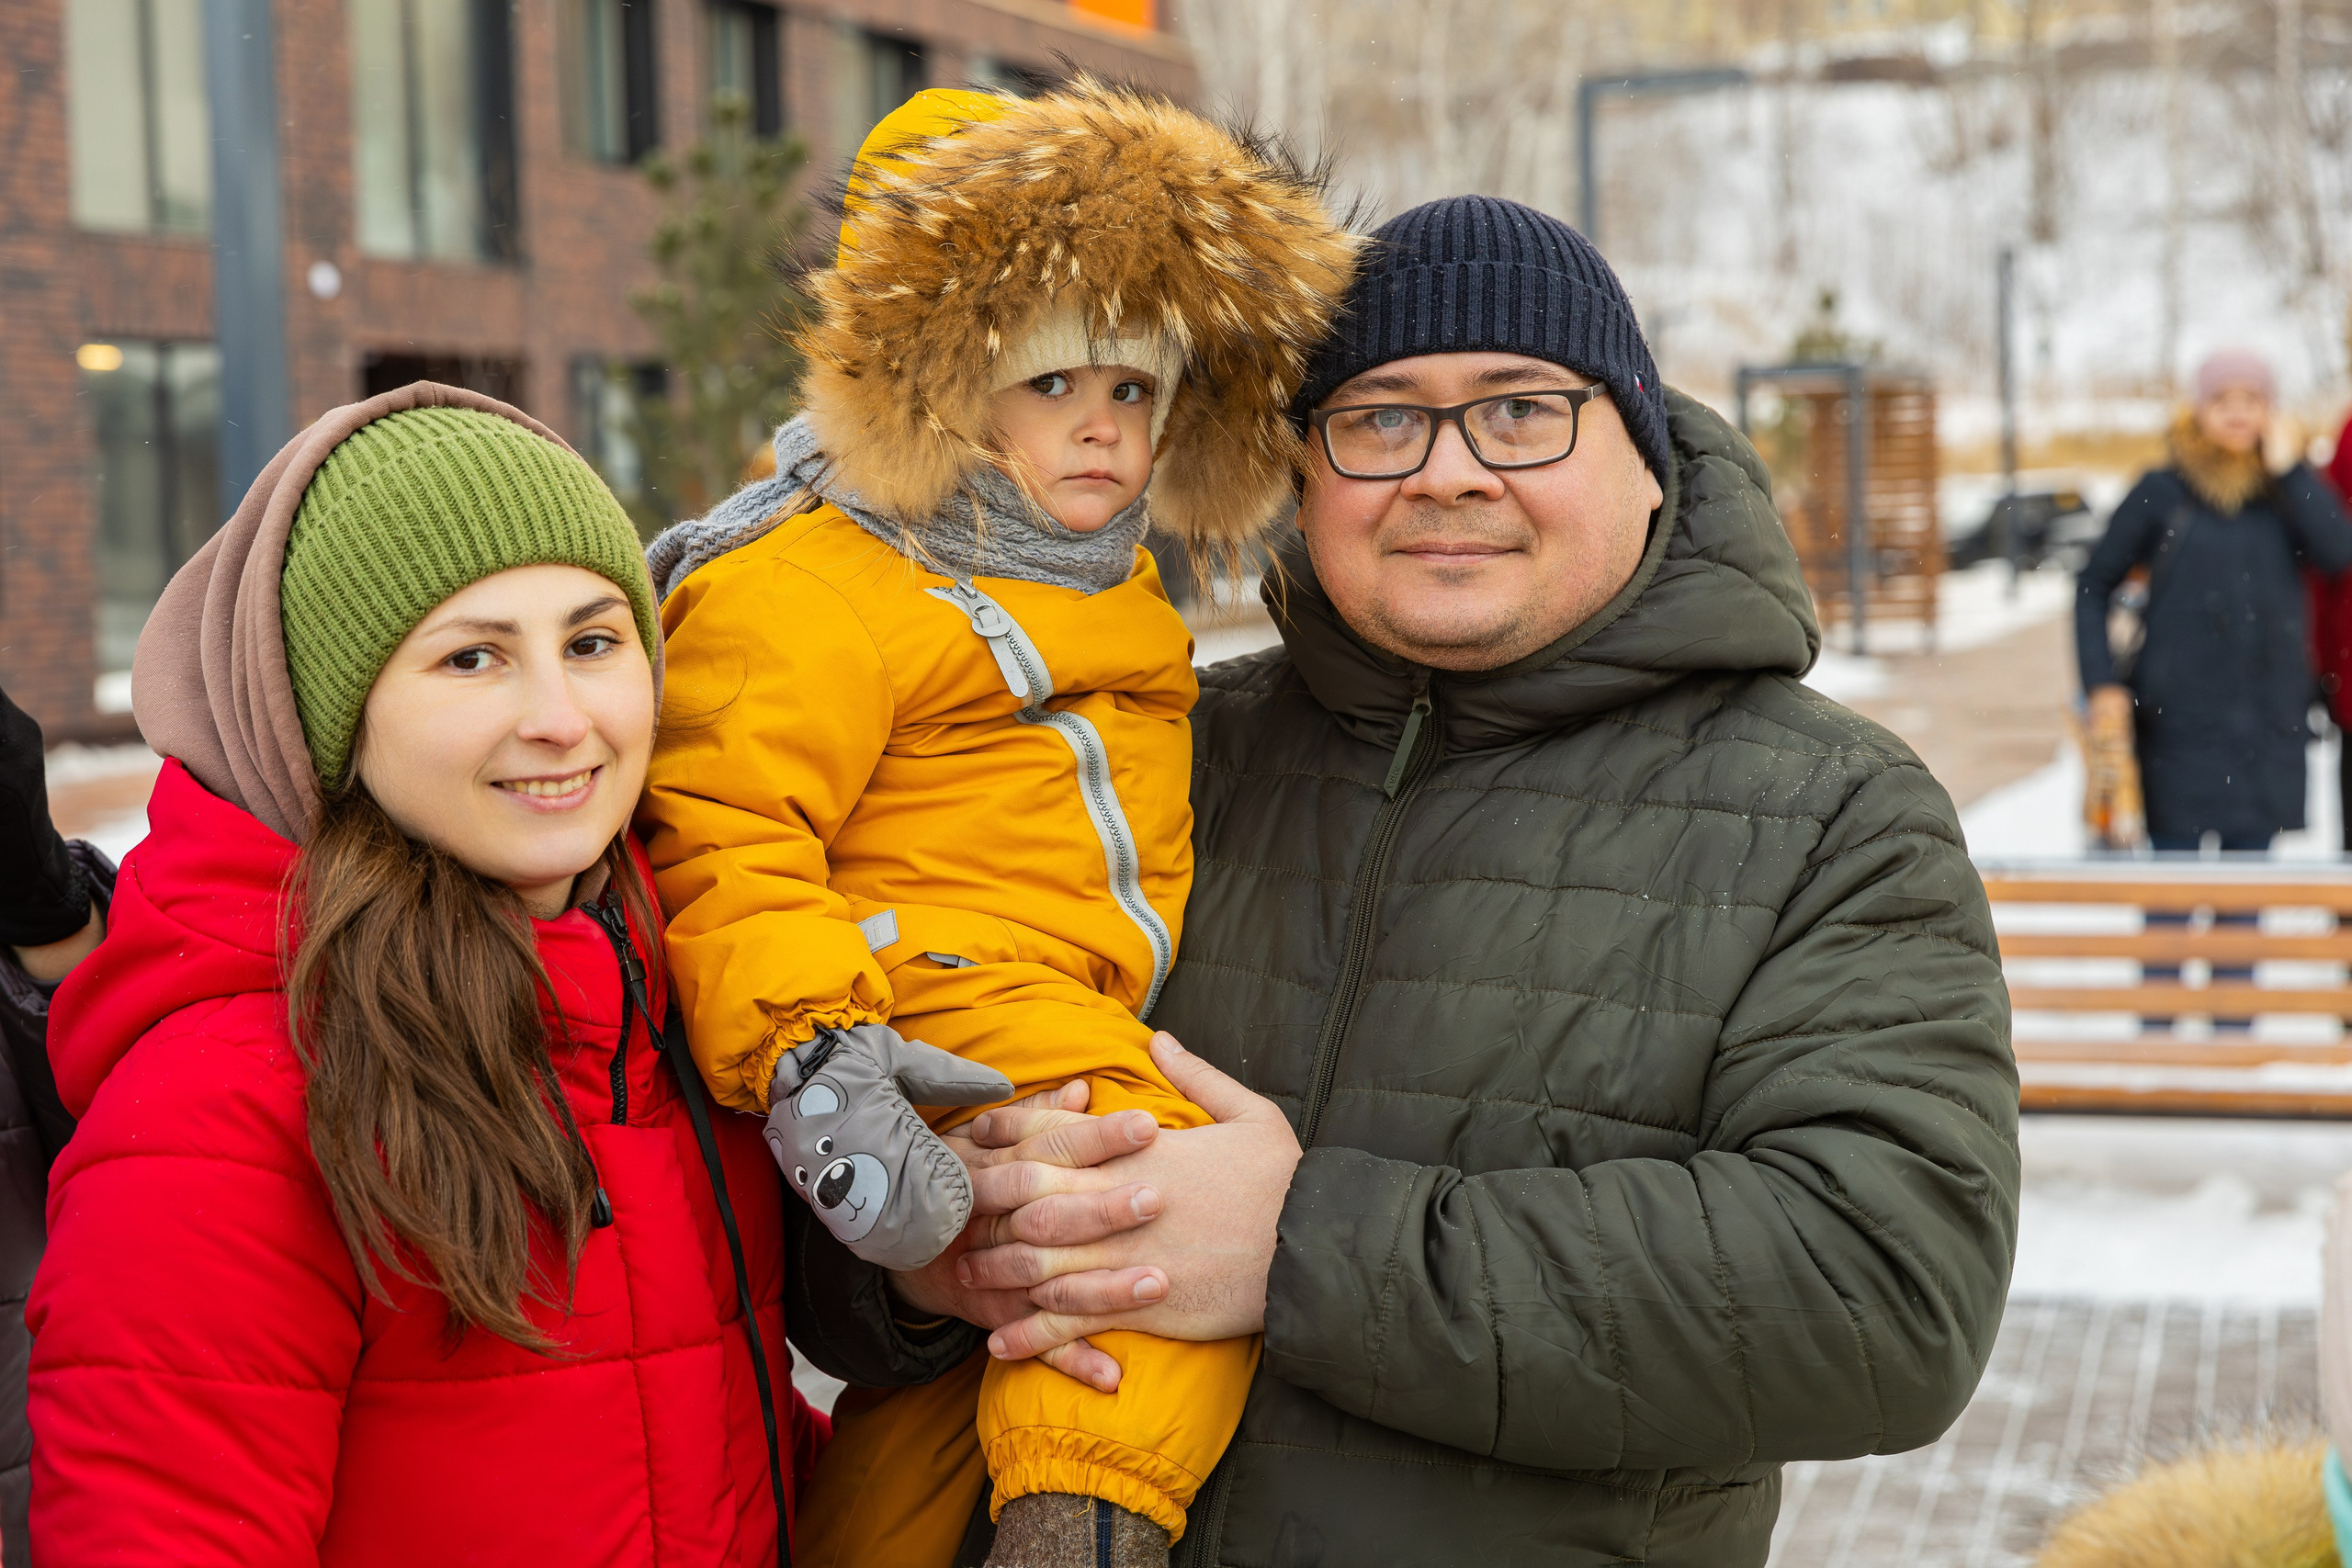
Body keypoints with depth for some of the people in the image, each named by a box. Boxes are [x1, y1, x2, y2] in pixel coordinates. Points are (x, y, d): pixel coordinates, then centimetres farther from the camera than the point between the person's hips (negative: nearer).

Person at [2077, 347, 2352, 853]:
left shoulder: (2290, 491, 7)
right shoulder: (2161, 493, 1)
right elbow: (2093, 586, 4)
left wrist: (2288, 466, -8)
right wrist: (2102, 684, -6)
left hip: (2268, 721, 2)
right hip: (2179, 720, -2)